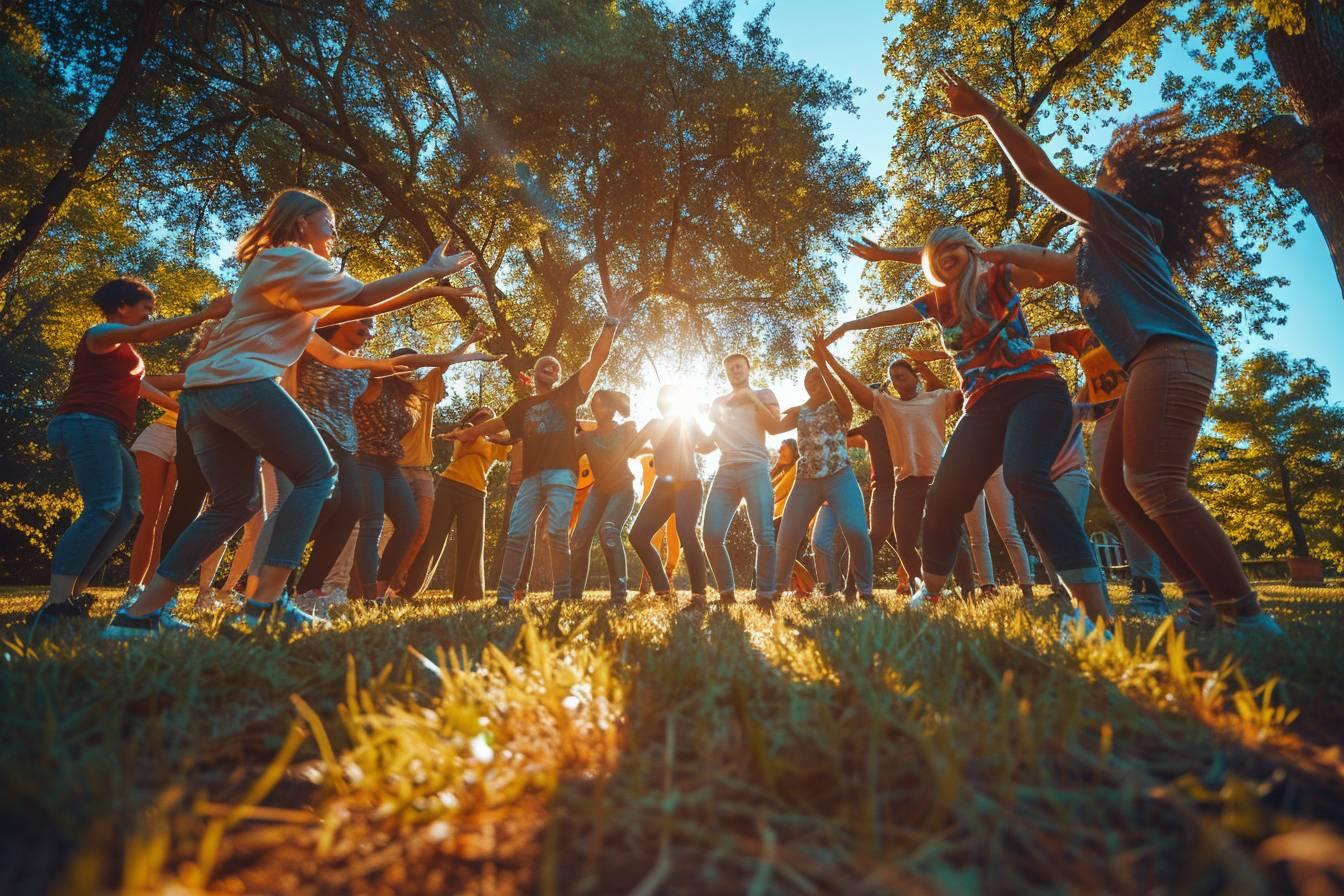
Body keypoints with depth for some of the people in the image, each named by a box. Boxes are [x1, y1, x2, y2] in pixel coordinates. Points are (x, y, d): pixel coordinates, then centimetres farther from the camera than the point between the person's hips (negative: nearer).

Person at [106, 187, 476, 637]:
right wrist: (430, 270, -1)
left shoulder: (270, 264, 29)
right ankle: (265, 601, -11)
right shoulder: (293, 259, -1)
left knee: (234, 503, 13)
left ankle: (140, 612, 10)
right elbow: (365, 295, -6)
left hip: (201, 391, 10)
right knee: (316, 474, -3)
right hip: (244, 383, -10)